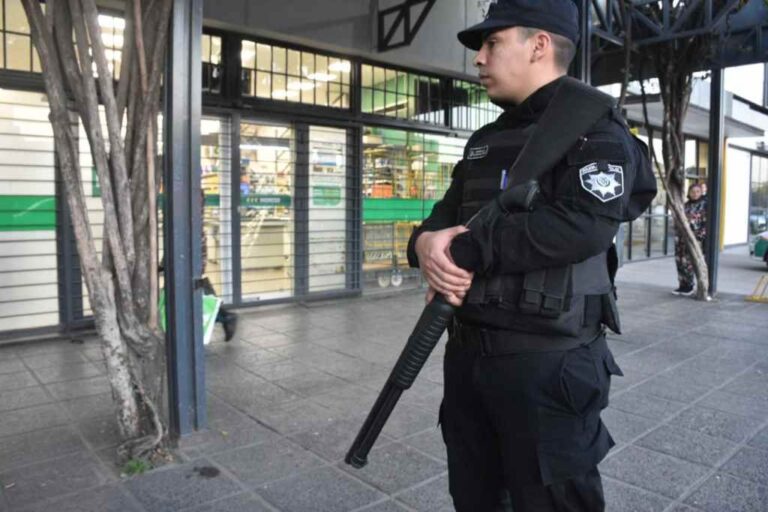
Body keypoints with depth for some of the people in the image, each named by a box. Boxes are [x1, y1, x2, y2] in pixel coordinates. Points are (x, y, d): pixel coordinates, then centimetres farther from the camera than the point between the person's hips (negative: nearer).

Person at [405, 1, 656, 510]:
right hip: (467, 353, 8)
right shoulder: (484, 141, 15)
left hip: (549, 362, -7)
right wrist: (426, 244, -14)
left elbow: (582, 226, -24)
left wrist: (464, 251, -20)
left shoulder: (595, 130, -7)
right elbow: (444, 217, 10)